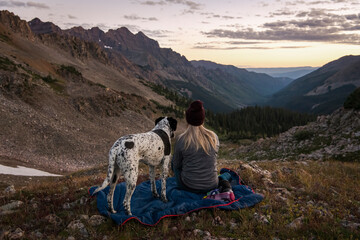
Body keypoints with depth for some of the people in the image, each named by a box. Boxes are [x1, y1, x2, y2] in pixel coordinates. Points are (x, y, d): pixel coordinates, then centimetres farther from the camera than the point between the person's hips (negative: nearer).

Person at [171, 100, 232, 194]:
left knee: (174, 163, 26)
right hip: (211, 186, 2)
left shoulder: (182, 139, -16)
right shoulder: (213, 136, -8)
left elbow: (176, 165, -2)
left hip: (189, 187, -1)